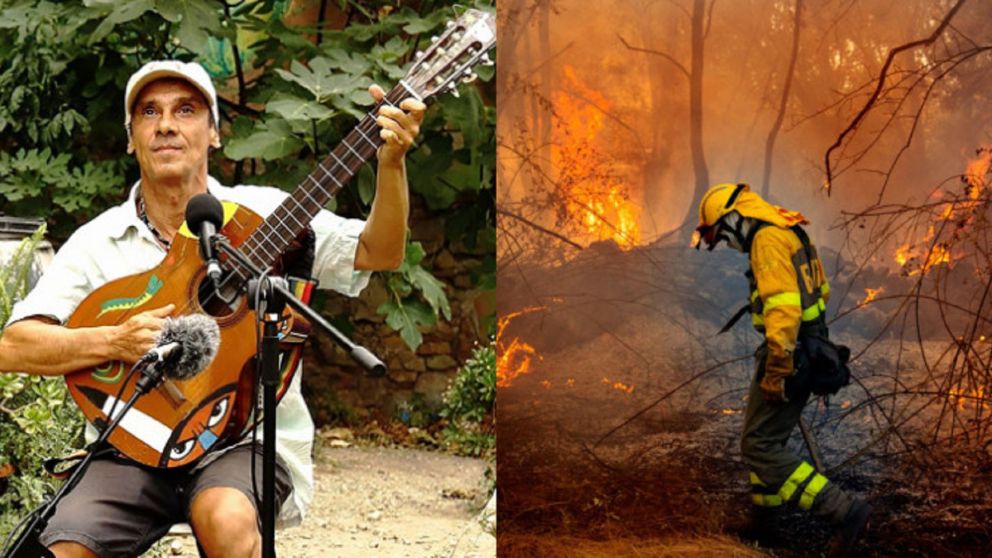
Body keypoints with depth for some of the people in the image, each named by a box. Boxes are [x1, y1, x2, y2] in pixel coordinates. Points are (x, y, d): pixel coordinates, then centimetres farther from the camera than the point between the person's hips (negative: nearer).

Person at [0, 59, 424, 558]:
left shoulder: (264, 214, 4)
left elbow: (378, 253, -3)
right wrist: (114, 342, -17)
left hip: (248, 440, -1)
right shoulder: (97, 241, 5)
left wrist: (392, 161, -19)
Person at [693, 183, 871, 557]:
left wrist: (777, 371, -25)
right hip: (805, 350, 10)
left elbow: (783, 307, -27)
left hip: (788, 355, -10)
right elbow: (820, 291, 27)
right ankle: (762, 525, 33)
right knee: (760, 441, 21)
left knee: (761, 448, -9)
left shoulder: (768, 239, -18)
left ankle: (844, 511, -15)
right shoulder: (789, 234, 16)